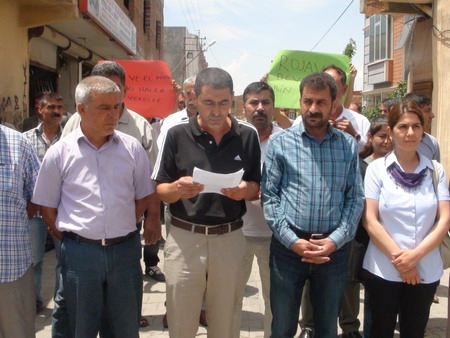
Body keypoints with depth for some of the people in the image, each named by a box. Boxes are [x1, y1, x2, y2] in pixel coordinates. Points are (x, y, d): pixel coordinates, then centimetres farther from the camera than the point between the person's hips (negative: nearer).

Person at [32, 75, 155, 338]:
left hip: (126, 249, 1)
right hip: (80, 252, -1)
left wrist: (122, 229, 3)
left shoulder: (132, 147, 0)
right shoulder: (59, 152, -3)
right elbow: (47, 206, 4)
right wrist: (71, 240, 1)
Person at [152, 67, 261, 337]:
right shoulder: (176, 134, -5)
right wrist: (177, 188, -22)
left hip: (230, 238, 2)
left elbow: (257, 188, 7)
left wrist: (246, 190, -16)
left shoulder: (248, 135, 0)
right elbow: (159, 191, 0)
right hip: (184, 237, -1)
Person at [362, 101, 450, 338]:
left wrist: (416, 255, -14)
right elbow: (369, 220, -8)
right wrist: (398, 257, -12)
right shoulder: (377, 168, -4)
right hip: (383, 270, -2)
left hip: (426, 271, 2)